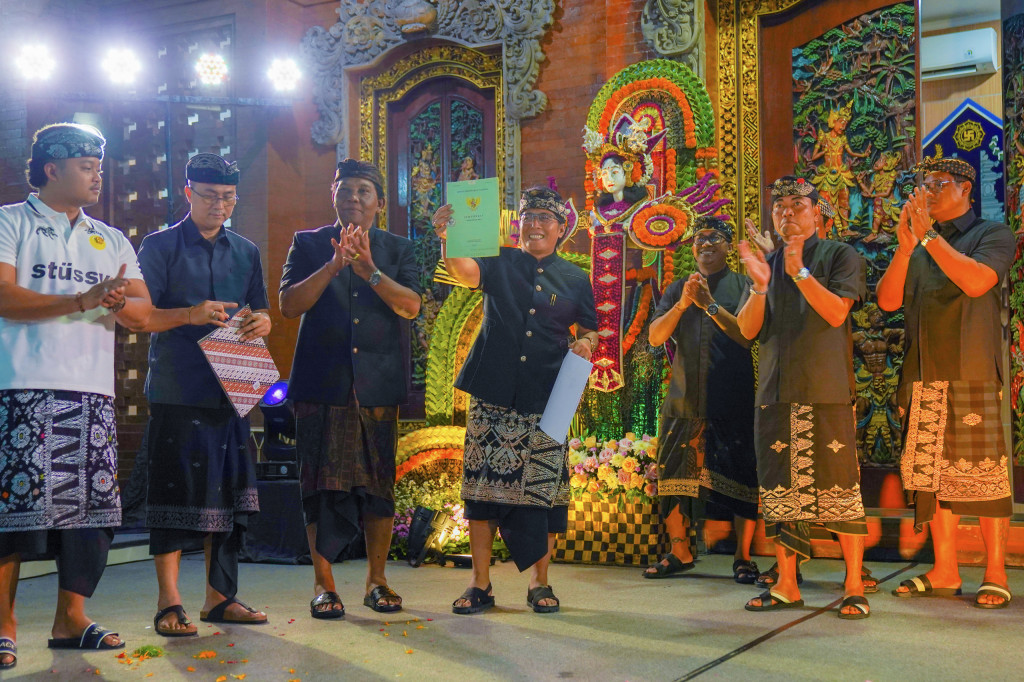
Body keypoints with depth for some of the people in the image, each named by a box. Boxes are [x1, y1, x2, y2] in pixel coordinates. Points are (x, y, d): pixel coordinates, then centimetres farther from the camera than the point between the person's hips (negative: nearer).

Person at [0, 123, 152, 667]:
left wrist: (120, 304, -11)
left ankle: (70, 619, 13)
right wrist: (82, 301, -17)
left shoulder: (112, 241, 20)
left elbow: (143, 311, 12)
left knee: (92, 503, 3)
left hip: (94, 390, 5)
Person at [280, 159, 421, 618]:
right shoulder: (309, 244, 11)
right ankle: (323, 584, 9)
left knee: (379, 484, 3)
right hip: (321, 383, -1)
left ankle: (377, 580, 15)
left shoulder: (397, 248, 12)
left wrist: (369, 270, -17)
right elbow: (289, 304, -2)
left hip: (378, 385, 1)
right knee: (321, 485, -1)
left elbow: (411, 306, -3)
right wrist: (333, 265, -14)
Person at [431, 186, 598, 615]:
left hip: (546, 400, 1)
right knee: (483, 485, -1)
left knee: (544, 489, 1)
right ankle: (480, 584, 8)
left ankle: (540, 582, 15)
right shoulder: (500, 263, 7)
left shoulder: (575, 279, 12)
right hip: (493, 395, -1)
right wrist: (448, 239, -33)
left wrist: (585, 345, -4)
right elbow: (464, 271, -13)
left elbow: (588, 332, 19)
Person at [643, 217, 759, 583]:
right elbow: (655, 336, 4)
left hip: (734, 402, -3)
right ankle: (679, 552, 19)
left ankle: (743, 557, 9)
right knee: (674, 475, 5)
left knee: (742, 480, -3)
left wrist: (710, 304, -14)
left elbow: (748, 335, -7)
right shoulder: (677, 289, 16)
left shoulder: (743, 286, 6)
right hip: (685, 399, 3)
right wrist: (682, 303, -10)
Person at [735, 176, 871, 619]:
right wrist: (759, 286, -10)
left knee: (839, 487, -5)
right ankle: (786, 586, 14)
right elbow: (747, 330, 7)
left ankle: (854, 587, 3)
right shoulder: (765, 262, 17)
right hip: (775, 392, 4)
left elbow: (836, 312, -10)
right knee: (778, 490, 5)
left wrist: (799, 271, -19)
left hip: (827, 391, -4)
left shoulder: (840, 256, 5)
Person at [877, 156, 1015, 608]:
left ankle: (995, 575, 3)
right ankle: (944, 572, 10)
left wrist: (928, 234, -13)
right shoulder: (918, 246, 19)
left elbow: (976, 281, -15)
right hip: (922, 377, 5)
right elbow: (888, 300, 7)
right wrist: (905, 246, -6)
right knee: (932, 473, 4)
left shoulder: (992, 235, 5)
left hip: (973, 375, -5)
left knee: (982, 471, -4)